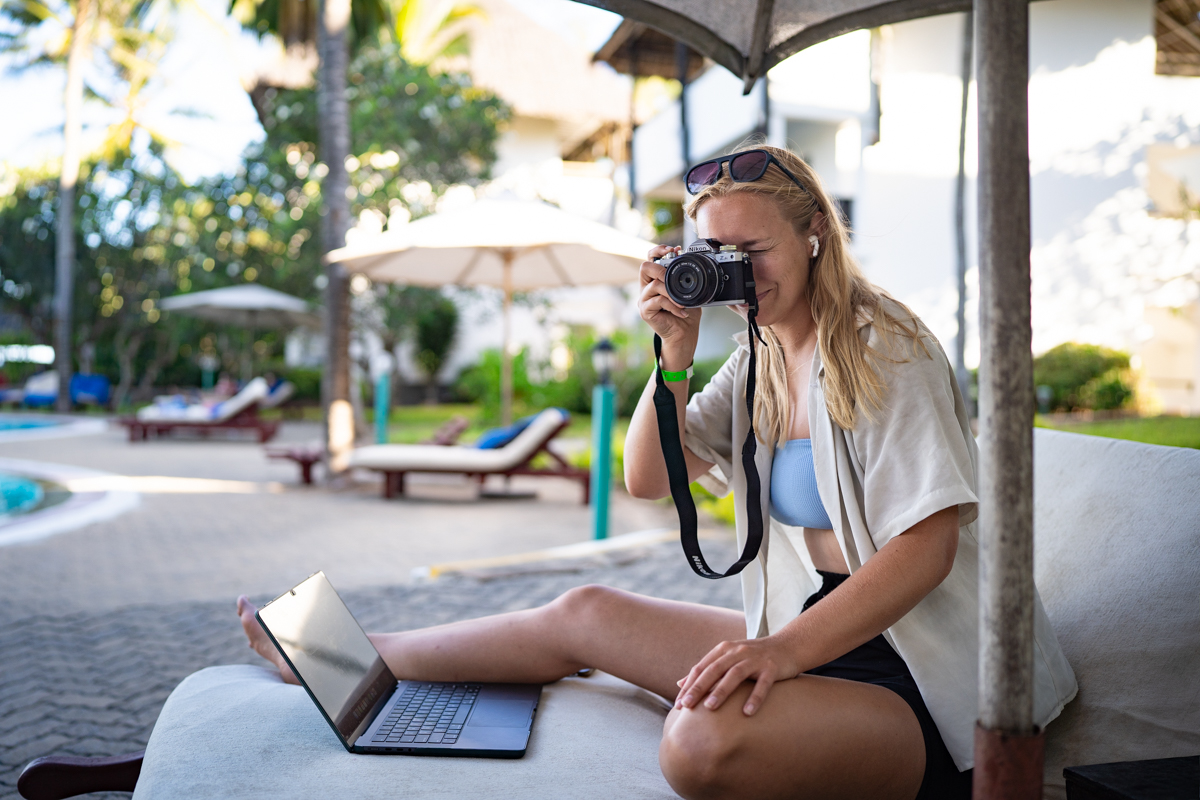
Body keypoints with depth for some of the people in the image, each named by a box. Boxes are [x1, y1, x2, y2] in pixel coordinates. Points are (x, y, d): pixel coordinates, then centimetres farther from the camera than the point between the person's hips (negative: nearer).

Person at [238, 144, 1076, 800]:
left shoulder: (884, 349, -14)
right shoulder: (758, 362, 10)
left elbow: (929, 543, -22)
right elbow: (647, 479, 7)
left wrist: (785, 648, -32)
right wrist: (677, 351, -7)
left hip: (918, 673, -6)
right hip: (809, 638, 7)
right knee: (587, 613, 3)